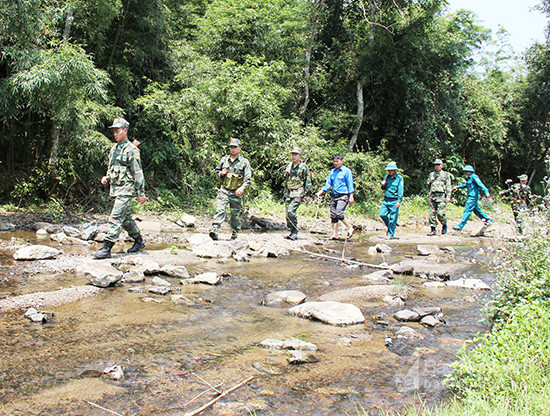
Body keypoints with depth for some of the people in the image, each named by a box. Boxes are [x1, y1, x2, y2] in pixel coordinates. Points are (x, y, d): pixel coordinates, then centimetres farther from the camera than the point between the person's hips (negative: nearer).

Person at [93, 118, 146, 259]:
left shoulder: (131, 150, -11)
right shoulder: (114, 149, 14)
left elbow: (138, 173, -13)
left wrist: (141, 193, -14)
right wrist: (107, 177, 5)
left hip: (126, 189, -9)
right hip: (115, 188, 9)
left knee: (115, 218, -12)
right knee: (126, 217, 16)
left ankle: (106, 248, -11)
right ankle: (139, 241, 31)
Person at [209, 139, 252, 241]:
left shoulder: (244, 162, 1)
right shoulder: (224, 159, 9)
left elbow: (248, 178, -3)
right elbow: (217, 170, 21)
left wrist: (242, 187, -20)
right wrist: (221, 173, -3)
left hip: (236, 193, -1)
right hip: (223, 190, 1)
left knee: (235, 213, 6)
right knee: (220, 210, -14)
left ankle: (234, 233, 21)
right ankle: (215, 230, -22)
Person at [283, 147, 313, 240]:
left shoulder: (304, 167, -4)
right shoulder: (289, 165, 13)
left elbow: (308, 182, -4)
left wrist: (308, 195, -7)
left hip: (298, 193, -6)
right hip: (288, 193, 6)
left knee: (291, 211, -20)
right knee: (287, 212, 3)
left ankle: (295, 231, -8)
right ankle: (292, 232, 13)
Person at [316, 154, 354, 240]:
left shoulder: (346, 171, -2)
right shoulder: (332, 172, 14)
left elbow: (350, 185, -5)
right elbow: (328, 184, 14)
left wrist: (351, 197, -11)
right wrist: (320, 193, 2)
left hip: (343, 196, -7)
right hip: (334, 196, 7)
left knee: (338, 213, -21)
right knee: (333, 215, 3)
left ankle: (350, 228, -5)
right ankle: (335, 234, 10)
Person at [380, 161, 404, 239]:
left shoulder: (399, 178, -4)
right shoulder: (387, 177, 11)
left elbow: (400, 190, -8)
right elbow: (383, 188, 21)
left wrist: (399, 201, -18)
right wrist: (383, 185, -3)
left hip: (394, 201, -5)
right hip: (386, 200, 5)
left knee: (393, 218, -2)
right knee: (382, 214, -3)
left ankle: (391, 234, 7)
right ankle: (389, 226, 22)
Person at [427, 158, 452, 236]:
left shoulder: (446, 174, 7)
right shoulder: (431, 174, 19)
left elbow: (448, 186, 2)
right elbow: (428, 185, 25)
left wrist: (448, 196, -8)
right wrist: (430, 181, 3)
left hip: (441, 195, -4)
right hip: (432, 196, 4)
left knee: (440, 213, -12)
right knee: (432, 213, -1)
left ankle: (444, 225, 14)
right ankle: (433, 230, 4)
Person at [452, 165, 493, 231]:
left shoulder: (474, 177, -12)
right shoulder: (470, 178, 17)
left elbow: (480, 184, -21)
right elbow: (465, 184, 30)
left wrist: (486, 192, -30)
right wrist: (458, 186, 17)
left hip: (473, 196, -10)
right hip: (471, 196, 10)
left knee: (467, 210, -11)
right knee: (476, 210, 17)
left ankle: (460, 226, -13)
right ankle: (488, 219, 28)